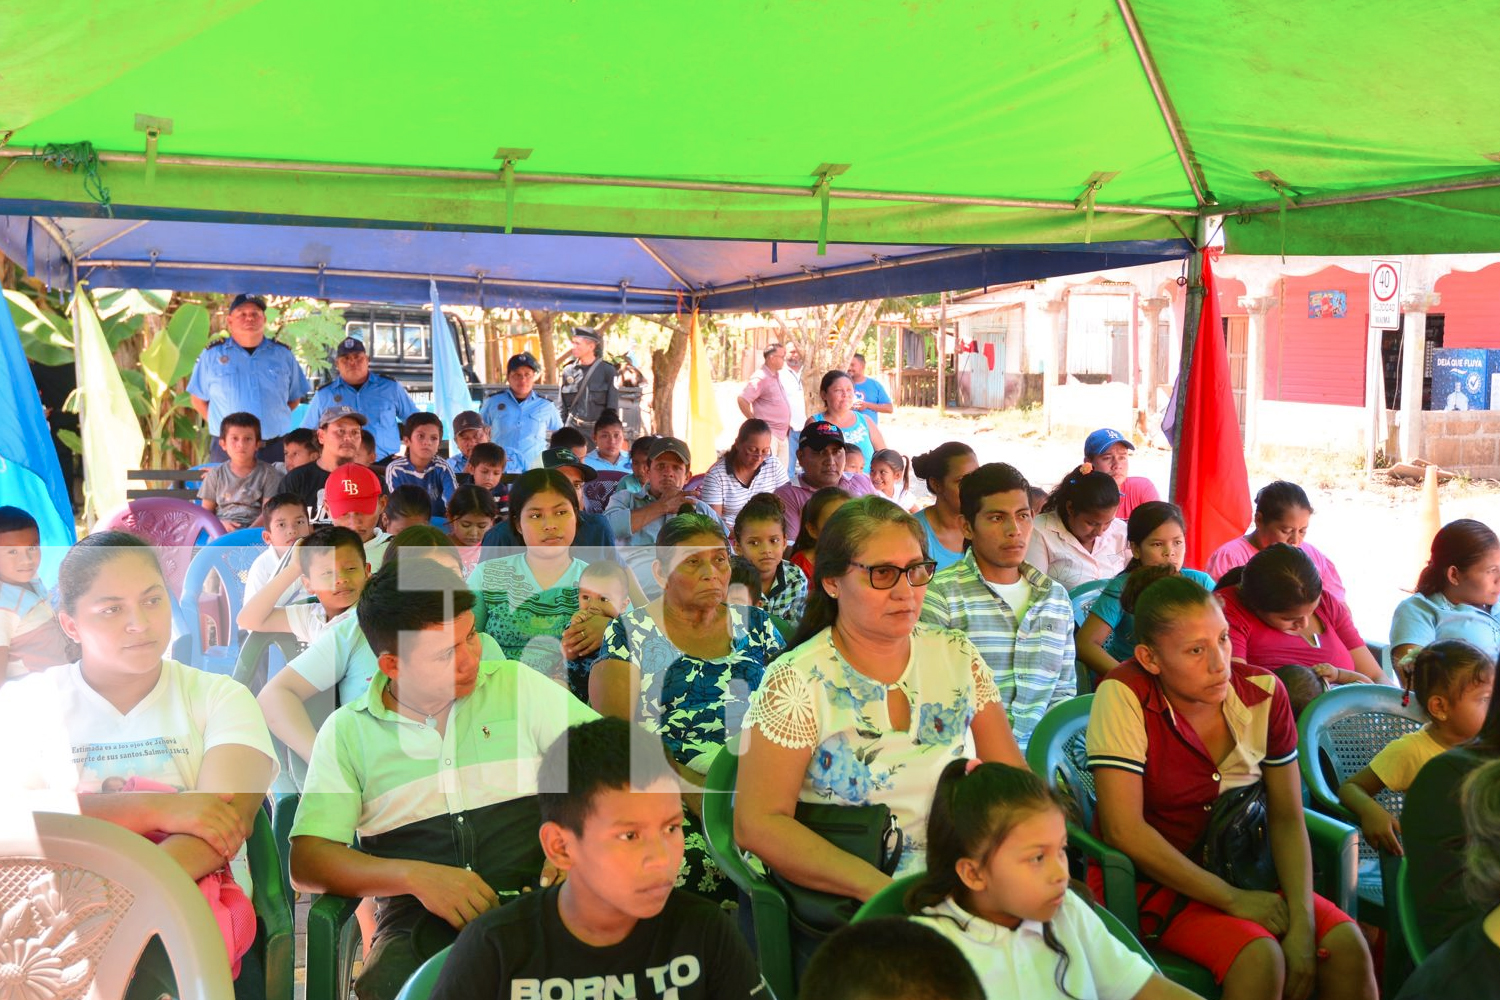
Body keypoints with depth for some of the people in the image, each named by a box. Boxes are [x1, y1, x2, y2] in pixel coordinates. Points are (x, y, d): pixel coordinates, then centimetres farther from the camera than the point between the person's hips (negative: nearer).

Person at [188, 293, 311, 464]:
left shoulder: (283, 354, 11)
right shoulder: (212, 354, 6)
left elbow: (295, 398, 17)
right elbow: (198, 399, 10)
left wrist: (274, 419, 4)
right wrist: (222, 427, 0)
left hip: (275, 450, 2)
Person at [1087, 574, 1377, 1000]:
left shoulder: (1263, 692, -3)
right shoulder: (1123, 696, -18)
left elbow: (1287, 819, -1)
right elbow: (1123, 829, -22)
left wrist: (1302, 920, -15)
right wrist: (1232, 899, -19)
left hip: (1242, 872, 5)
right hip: (1155, 881, -5)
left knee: (1345, 944, -18)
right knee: (1260, 957, -29)